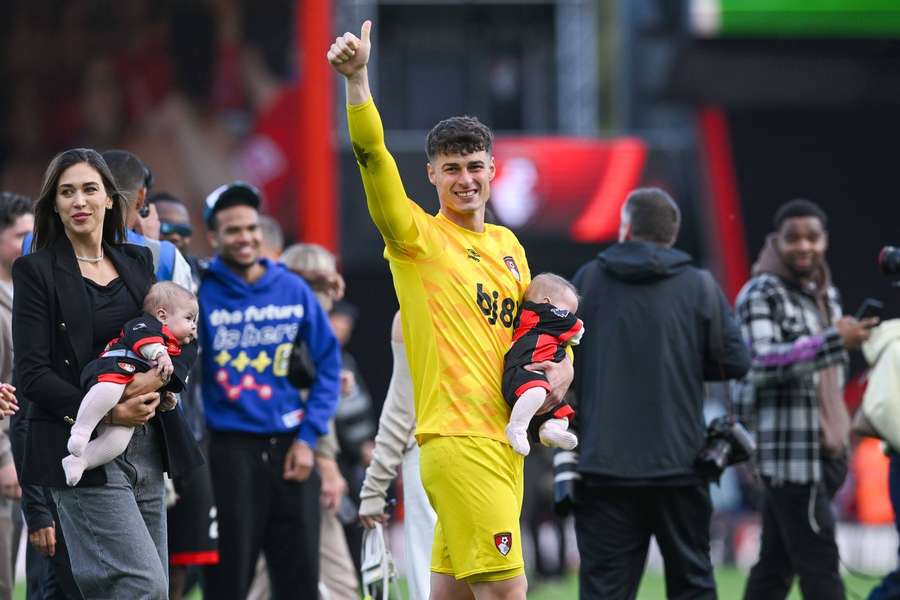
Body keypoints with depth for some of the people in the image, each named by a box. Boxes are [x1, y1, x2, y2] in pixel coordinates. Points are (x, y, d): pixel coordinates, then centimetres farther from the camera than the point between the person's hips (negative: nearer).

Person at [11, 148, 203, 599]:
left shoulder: (137, 262, 14)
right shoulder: (37, 271, -3)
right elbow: (31, 375, -8)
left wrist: (160, 374, -8)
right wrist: (105, 413, -19)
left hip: (146, 443, 6)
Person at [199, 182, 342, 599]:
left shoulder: (294, 290, 6)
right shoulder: (201, 294, -4)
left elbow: (328, 363, 8)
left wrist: (308, 437, -1)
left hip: (290, 451, 3)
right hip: (230, 450, -3)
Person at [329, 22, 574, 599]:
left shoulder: (507, 244, 16)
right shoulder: (419, 237, -3)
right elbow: (373, 156, -16)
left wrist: (563, 367, 8)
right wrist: (357, 79, -29)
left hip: (507, 437, 7)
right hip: (457, 438, -7)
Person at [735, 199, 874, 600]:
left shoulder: (826, 295, 18)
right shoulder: (761, 295, -7)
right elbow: (761, 362, -21)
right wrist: (835, 341, -26)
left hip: (821, 450, 8)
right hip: (789, 450, -8)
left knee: (776, 566, 8)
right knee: (820, 566, -12)